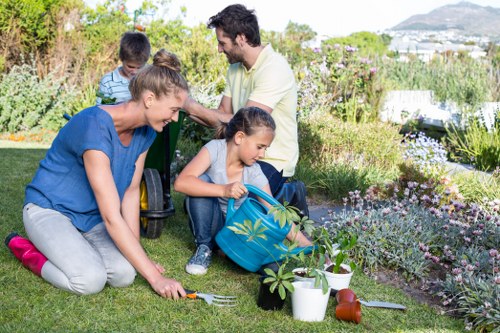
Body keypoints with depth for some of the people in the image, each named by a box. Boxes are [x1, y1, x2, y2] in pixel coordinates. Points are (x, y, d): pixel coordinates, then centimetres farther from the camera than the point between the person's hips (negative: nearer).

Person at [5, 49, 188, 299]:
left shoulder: (144, 131, -7)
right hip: (49, 209, -6)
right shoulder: (96, 128, -32)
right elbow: (112, 218, -33)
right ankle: (27, 251, -2)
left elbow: (131, 192, -1)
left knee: (124, 274, -20)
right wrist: (155, 278, -31)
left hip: (91, 217, 7)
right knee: (90, 280, -30)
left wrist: (138, 257, -8)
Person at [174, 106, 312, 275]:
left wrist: (309, 247, -19)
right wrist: (223, 190, -44)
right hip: (207, 223, -2)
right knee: (203, 180, -29)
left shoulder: (254, 173, -12)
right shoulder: (215, 149, -19)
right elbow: (181, 182, -34)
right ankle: (204, 248, -12)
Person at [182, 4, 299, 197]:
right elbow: (223, 116, 6)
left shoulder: (274, 70, -19)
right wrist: (185, 109, -6)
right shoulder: (235, 68, 7)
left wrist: (195, 109, -17)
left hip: (273, 162, -8)